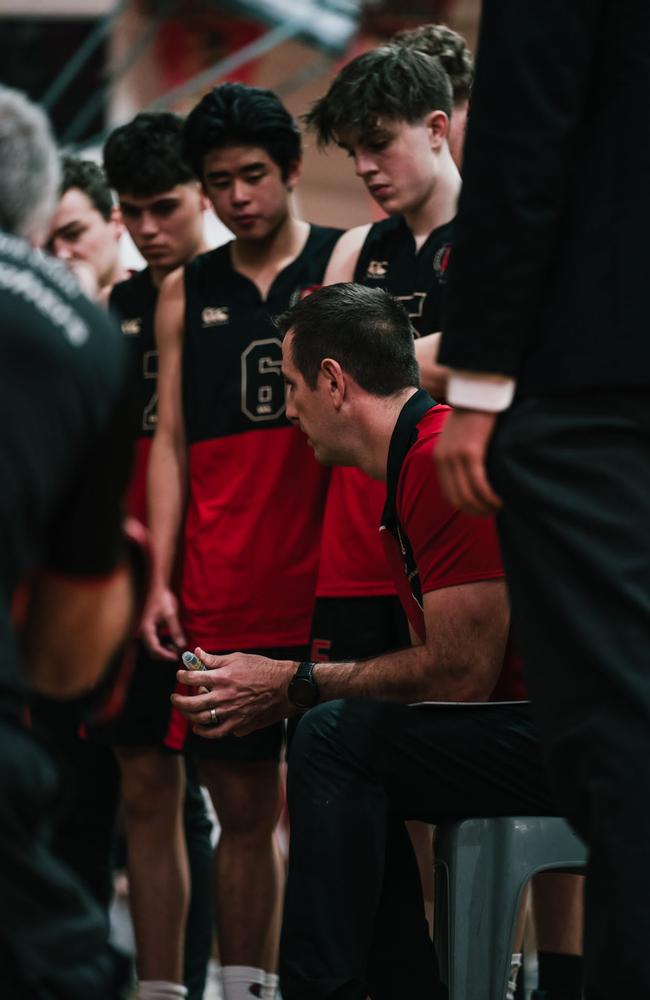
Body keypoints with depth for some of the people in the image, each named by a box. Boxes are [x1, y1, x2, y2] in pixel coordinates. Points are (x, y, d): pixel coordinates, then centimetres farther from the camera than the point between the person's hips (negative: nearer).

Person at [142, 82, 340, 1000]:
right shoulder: (186, 294, 13)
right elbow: (171, 441, 13)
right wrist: (161, 579, 4)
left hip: (325, 588, -3)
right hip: (222, 598, 3)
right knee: (243, 811, 5)